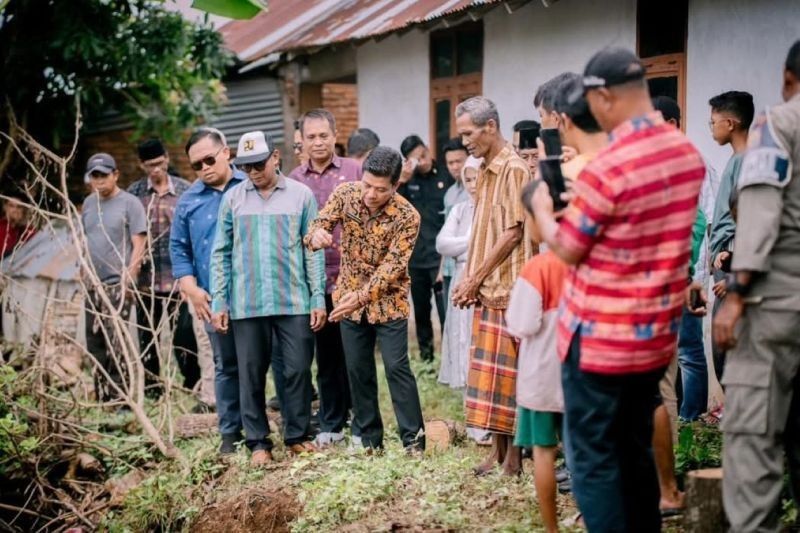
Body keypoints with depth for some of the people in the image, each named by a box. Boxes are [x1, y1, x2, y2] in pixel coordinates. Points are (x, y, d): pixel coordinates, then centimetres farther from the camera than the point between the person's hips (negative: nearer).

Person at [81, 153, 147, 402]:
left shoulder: (130, 203, -6)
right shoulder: (89, 203, 13)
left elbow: (138, 246, -9)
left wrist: (128, 278, -15)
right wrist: (85, 272, 10)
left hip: (117, 284, -7)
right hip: (94, 285, 7)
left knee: (115, 344, -9)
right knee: (94, 342, 9)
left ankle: (119, 398, -4)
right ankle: (101, 398, 17)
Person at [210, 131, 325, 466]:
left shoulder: (301, 195, 2)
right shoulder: (232, 199, 4)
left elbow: (313, 249, 3)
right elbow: (221, 253, 7)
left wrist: (318, 298, -1)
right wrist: (218, 301, 2)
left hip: (294, 300, -1)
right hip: (246, 303, 1)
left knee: (298, 369, 2)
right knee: (251, 373, 5)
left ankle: (297, 436, 16)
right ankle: (258, 442, 15)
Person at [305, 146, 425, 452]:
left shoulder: (407, 217, -20)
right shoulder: (345, 194, -9)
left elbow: (392, 266, -23)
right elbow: (317, 226, -10)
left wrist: (362, 297, -33)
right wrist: (316, 234, -36)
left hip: (388, 301, -4)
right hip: (349, 297, 4)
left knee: (396, 367, -7)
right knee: (357, 369, 9)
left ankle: (414, 438, 2)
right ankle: (367, 437, 20)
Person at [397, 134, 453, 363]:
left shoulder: (446, 178, -2)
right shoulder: (407, 180, 7)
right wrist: (402, 180, -14)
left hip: (440, 257, -4)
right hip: (415, 258, 4)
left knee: (445, 310, -9)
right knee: (421, 310, 13)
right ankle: (425, 356, 25)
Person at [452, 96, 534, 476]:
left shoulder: (513, 169, -12)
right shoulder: (486, 170, 15)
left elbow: (513, 232, -16)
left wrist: (475, 279, -12)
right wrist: (468, 280, 7)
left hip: (507, 288, -9)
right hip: (486, 289, 9)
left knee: (507, 374, -4)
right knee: (491, 374, 10)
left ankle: (513, 458, 2)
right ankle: (497, 452, 17)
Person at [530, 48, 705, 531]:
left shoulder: (607, 168, -22)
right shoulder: (689, 153, 3)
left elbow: (568, 250, -11)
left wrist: (542, 210, 7)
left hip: (600, 337, -7)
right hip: (657, 334, 8)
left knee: (592, 459, 3)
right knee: (637, 449, 19)